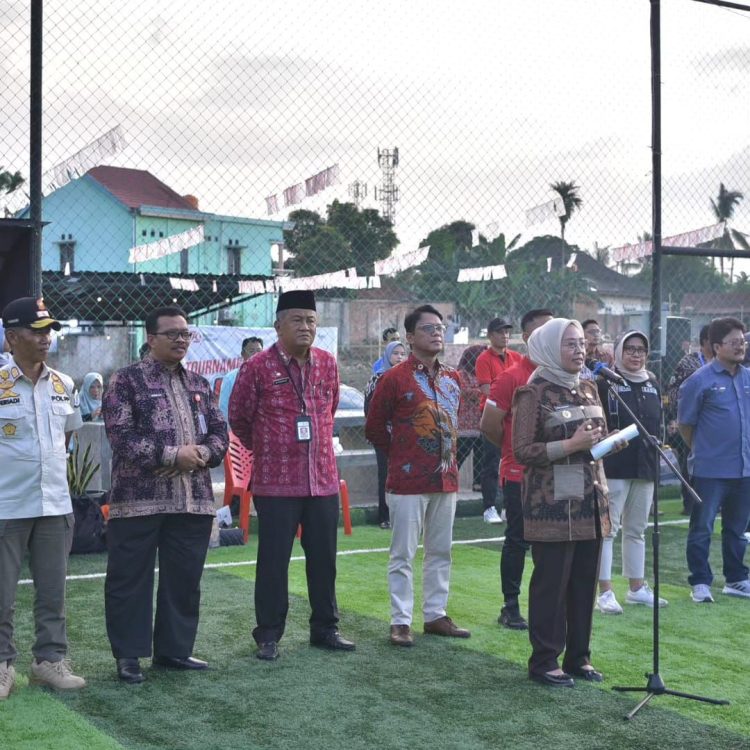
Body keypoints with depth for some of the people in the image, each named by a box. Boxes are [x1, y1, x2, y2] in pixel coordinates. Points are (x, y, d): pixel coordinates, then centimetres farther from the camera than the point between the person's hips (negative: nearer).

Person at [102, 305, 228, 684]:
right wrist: (172, 455, -17)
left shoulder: (199, 384, 16)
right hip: (138, 498, -5)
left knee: (185, 579, 10)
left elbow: (219, 431, 13)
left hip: (193, 499, 5)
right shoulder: (126, 380, -2)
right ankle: (129, 655, 12)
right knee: (130, 579, 2)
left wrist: (202, 453, -9)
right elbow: (121, 435, -12)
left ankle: (174, 649, 22)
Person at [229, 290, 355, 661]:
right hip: (275, 483, -4)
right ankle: (268, 635, 15)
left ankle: (325, 628, 25)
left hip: (324, 480, 4)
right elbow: (238, 418, 3)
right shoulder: (257, 367, -8)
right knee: (273, 560, 3)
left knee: (324, 559, 12)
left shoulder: (327, 363, 6)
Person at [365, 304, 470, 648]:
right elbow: (374, 428, -1)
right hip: (408, 481, -6)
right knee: (403, 554, 0)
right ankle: (401, 622, 7)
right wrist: (400, 454, 4)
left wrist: (448, 454, 14)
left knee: (440, 552, 12)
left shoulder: (453, 379, 9)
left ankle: (436, 615, 23)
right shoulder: (394, 378, -8)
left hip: (446, 478, 6)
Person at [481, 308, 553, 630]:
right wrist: (516, 448, 5)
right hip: (519, 474, -5)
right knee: (517, 541, 3)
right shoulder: (511, 378, -10)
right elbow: (489, 425, -8)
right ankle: (510, 607, 13)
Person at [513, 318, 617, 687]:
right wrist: (571, 445, -21)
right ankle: (544, 661, 9)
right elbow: (522, 450, -14)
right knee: (551, 582, -2)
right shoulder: (533, 393, -8)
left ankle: (578, 656, 21)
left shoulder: (588, 388, 13)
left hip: (590, 501, 7)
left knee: (585, 581, 10)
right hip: (553, 504, -7)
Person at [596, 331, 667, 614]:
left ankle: (637, 588, 24)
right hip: (614, 467, -7)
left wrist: (659, 456, 15)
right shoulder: (604, 383, -6)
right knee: (608, 529, -3)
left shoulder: (653, 385, 14)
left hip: (645, 467, 7)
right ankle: (605, 592, 0)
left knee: (637, 530, 15)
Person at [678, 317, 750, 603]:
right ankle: (700, 582, 9)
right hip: (711, 470, -5)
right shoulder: (700, 381, -9)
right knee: (702, 528, 1)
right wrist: (702, 450, 6)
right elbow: (684, 424, -2)